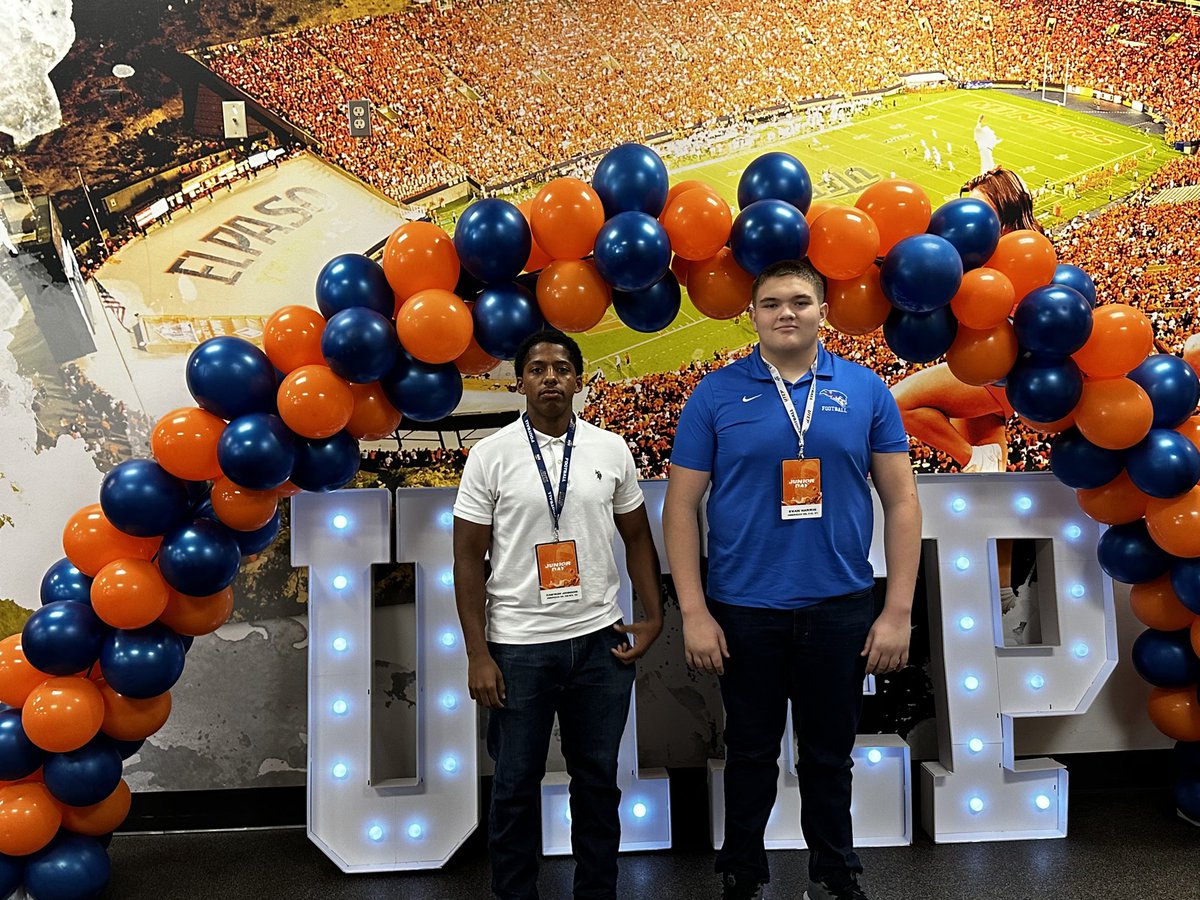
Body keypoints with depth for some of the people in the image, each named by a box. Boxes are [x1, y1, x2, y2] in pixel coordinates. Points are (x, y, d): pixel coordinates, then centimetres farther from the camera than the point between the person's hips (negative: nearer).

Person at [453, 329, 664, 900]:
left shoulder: (612, 451, 2)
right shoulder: (490, 456, -5)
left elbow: (637, 538, 11)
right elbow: (469, 559, -4)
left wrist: (654, 618, 3)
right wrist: (478, 655, -7)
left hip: (601, 640, 2)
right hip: (519, 645, -2)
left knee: (597, 780, 14)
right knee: (516, 786, 11)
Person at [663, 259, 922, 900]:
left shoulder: (865, 390, 0)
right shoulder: (715, 395, -3)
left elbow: (901, 500, 1)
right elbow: (681, 506, -2)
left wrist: (898, 611, -3)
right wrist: (694, 613, -7)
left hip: (841, 608, 1)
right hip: (744, 609, 0)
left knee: (830, 752, 16)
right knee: (751, 753, 15)